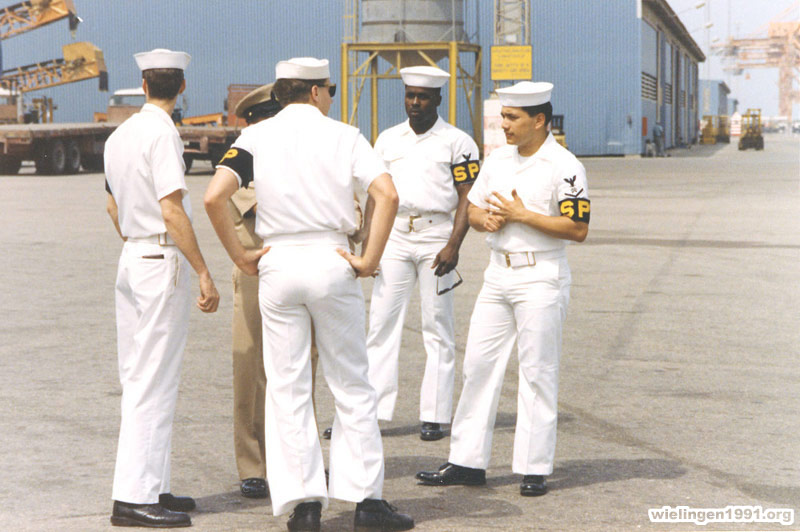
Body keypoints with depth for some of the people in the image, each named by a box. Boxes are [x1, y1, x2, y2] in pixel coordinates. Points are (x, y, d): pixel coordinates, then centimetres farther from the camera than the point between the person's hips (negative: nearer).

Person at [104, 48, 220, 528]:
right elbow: (172, 210, -20)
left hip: (131, 258, 9)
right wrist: (204, 274, -19)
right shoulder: (163, 133, -14)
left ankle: (153, 487, 18)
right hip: (163, 261, -9)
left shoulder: (119, 136, 12)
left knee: (138, 379, 12)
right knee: (154, 384, -7)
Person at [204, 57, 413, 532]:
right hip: (331, 259, -1)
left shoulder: (256, 137, 3)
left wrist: (240, 256, -1)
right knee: (351, 385, 8)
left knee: (287, 388, 6)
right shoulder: (343, 136, 1)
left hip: (277, 265, 1)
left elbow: (214, 197, -10)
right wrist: (370, 259, -7)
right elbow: (387, 195, -13)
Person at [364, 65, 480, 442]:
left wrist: (453, 246, -14)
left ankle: (434, 416, 6)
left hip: (437, 237, -3)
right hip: (394, 236, 3)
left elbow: (467, 198, -4)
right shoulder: (388, 139, 12)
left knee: (438, 328, 1)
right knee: (381, 322, -1)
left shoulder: (457, 142, 0)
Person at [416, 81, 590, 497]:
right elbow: (471, 209, 19)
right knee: (478, 365, 6)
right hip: (498, 274, 7)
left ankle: (535, 468, 5)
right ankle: (467, 462, 12)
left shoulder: (564, 166, -10)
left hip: (541, 278, -7)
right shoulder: (497, 159, 12)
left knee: (537, 372, -2)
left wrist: (522, 215, -17)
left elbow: (578, 229, -15)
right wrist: (486, 219, -4)